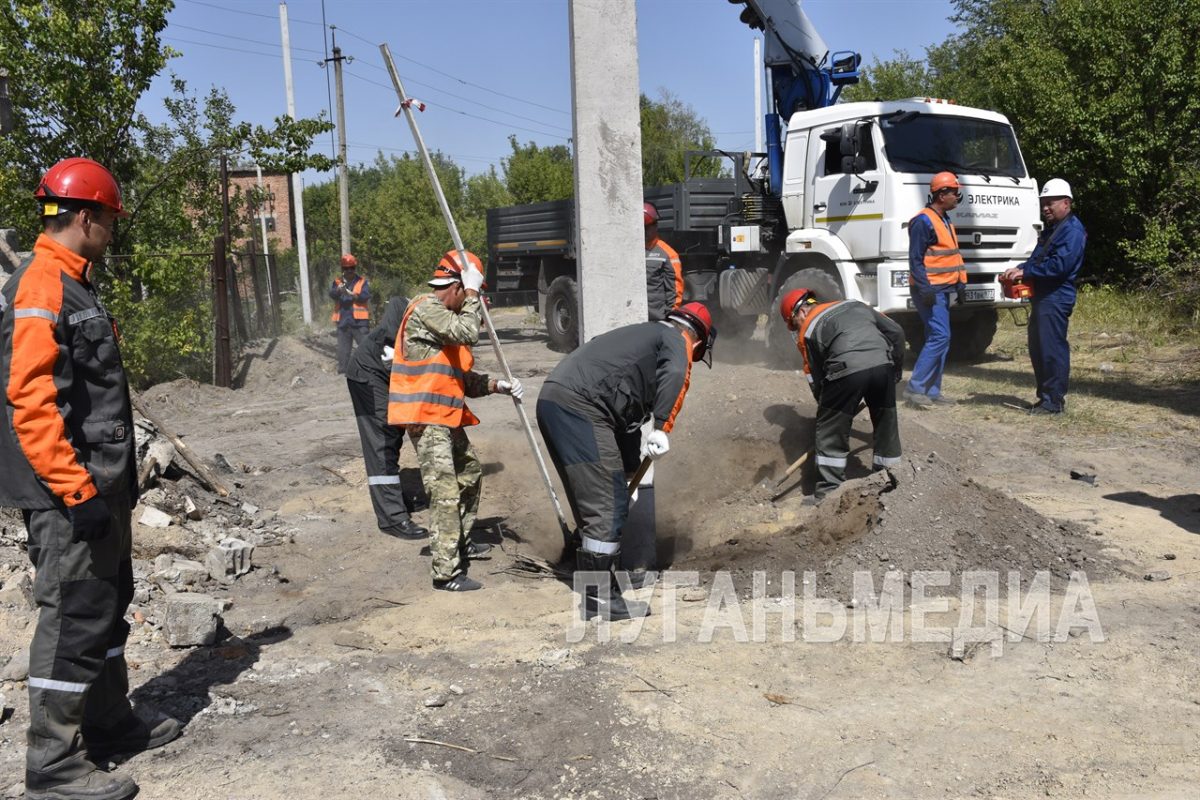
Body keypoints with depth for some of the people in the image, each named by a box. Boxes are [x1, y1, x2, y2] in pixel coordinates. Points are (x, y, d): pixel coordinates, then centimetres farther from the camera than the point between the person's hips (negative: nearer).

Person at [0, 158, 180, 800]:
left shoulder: (73, 285, 16)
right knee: (73, 618, -3)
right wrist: (75, 490, -24)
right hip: (71, 491, -10)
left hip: (100, 483, 10)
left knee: (107, 605, 18)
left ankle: (110, 723, 33)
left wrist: (119, 474, 22)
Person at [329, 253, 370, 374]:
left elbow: (366, 296, -10)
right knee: (343, 349, 9)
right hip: (343, 322, 3)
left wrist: (351, 294, -26)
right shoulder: (337, 282, 12)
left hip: (359, 322, -3)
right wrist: (338, 290, -30)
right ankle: (342, 372, 17)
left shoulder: (362, 282, 5)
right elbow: (332, 294, -6)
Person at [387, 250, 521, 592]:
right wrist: (472, 291, -16)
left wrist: (497, 385, 5)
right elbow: (469, 333, -28)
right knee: (444, 491, -13)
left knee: (470, 473, 23)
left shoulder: (447, 318, 18)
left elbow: (464, 378, 19)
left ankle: (462, 542, 39)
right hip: (425, 417, -10)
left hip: (447, 415, 10)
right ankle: (447, 573, -10)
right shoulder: (425, 309, -13)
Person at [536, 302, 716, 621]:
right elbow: (675, 376, -19)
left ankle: (599, 593, 26)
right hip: (579, 406, -9)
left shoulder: (644, 334, 33)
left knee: (595, 506, 17)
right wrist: (662, 429, -23)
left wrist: (628, 471, 40)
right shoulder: (677, 340, 8)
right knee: (607, 508, -4)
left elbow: (629, 413, 37)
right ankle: (600, 601, 3)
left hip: (552, 401, 10)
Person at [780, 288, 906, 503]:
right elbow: (896, 332, 24)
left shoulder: (807, 331, 16)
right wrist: (896, 370, 32)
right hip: (883, 364, 5)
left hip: (846, 371, -4)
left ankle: (828, 491, 14)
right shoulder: (855, 305, 29)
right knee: (886, 425, 21)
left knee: (830, 431, 11)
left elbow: (815, 378, 15)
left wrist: (827, 408, 26)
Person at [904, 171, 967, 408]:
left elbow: (954, 255, 24)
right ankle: (914, 388, -11)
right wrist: (924, 288, -21)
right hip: (929, 290, -10)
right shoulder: (923, 221, -13)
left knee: (938, 338, 9)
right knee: (939, 336, -15)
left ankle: (932, 390, 13)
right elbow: (915, 259, -16)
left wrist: (960, 283, 19)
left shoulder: (945, 221, 17)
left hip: (943, 290, 10)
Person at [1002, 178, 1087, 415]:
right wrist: (1019, 270, 4)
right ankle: (1045, 395, 22)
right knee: (1037, 348, 14)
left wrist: (1025, 271, -20)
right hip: (1042, 297, 10)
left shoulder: (1073, 231, -12)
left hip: (1056, 299, -10)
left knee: (1052, 349, -8)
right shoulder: (1051, 228, 20)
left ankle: (1055, 400, -3)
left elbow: (1059, 265, -24)